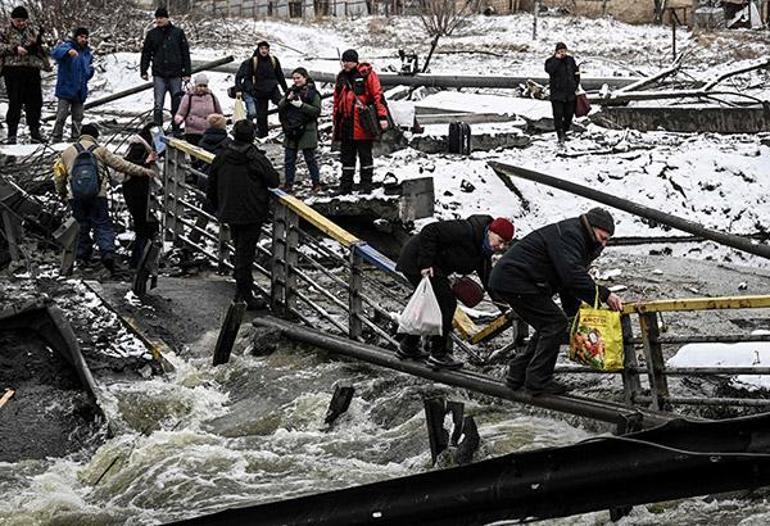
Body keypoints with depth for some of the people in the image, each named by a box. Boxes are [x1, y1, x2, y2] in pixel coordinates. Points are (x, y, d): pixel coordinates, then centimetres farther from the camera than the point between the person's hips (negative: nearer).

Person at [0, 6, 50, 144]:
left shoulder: (33, 31, 13)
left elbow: (41, 49, 17)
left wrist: (46, 64, 12)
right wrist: (15, 49, -15)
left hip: (32, 70, 4)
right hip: (13, 70, -3)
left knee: (35, 102, 6)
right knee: (15, 102, -5)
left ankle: (35, 131, 17)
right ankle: (12, 134, 0)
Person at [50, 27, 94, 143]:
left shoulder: (87, 52, 15)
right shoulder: (67, 46, -6)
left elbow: (89, 72, 28)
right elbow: (55, 52, -29)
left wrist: (90, 70, 4)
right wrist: (68, 51, -47)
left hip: (80, 91, 6)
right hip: (66, 89, -6)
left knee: (78, 117, 11)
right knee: (61, 116, -9)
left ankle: (77, 138, 20)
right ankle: (56, 138, -4)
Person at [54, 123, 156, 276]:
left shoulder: (67, 152, 13)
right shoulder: (100, 150, 6)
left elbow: (59, 175, 17)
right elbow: (121, 165, 3)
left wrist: (61, 192, 34)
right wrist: (144, 171, 6)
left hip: (75, 197, 2)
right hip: (97, 195, -2)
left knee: (82, 226, 14)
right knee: (102, 225, -1)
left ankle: (82, 257, 12)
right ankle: (107, 253, -21)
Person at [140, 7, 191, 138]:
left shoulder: (178, 33, 3)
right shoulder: (152, 34, 7)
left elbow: (185, 53, 4)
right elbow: (146, 53, 12)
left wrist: (187, 73, 0)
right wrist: (143, 71, 6)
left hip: (175, 74, 0)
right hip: (159, 74, 0)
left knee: (177, 104, 3)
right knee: (158, 103, -5)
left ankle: (176, 129, 13)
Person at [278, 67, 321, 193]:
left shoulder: (312, 93, -4)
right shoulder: (291, 91, 12)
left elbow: (317, 111, -12)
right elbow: (280, 107, 5)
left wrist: (302, 105, -20)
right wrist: (287, 100, -14)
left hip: (307, 131, -5)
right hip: (291, 131, 5)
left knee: (310, 158, 2)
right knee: (289, 159, 8)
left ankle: (316, 183, 10)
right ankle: (288, 184, 16)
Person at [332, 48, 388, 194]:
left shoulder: (367, 74, -4)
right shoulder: (341, 77, 15)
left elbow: (378, 95, -11)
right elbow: (337, 101, 20)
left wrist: (382, 117, -18)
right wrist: (336, 122, 17)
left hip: (363, 124, -6)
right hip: (346, 125, 6)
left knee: (365, 155, 2)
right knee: (347, 156, 10)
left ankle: (366, 185, 7)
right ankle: (346, 186, 15)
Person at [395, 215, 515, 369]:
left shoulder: (484, 250, 2)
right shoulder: (466, 231, -27)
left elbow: (488, 278, 6)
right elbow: (430, 231, -29)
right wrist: (425, 263, -29)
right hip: (416, 261, -10)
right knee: (446, 303, -11)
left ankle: (408, 346, 34)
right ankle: (438, 354, -3)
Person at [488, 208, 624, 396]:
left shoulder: (577, 239, 18)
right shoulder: (569, 234, -17)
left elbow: (567, 280, 20)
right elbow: (572, 275, -30)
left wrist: (574, 311, 9)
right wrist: (604, 295, -31)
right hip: (514, 280, -11)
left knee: (548, 326, 15)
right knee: (556, 323, -10)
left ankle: (518, 374, 19)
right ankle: (538, 381, -7)